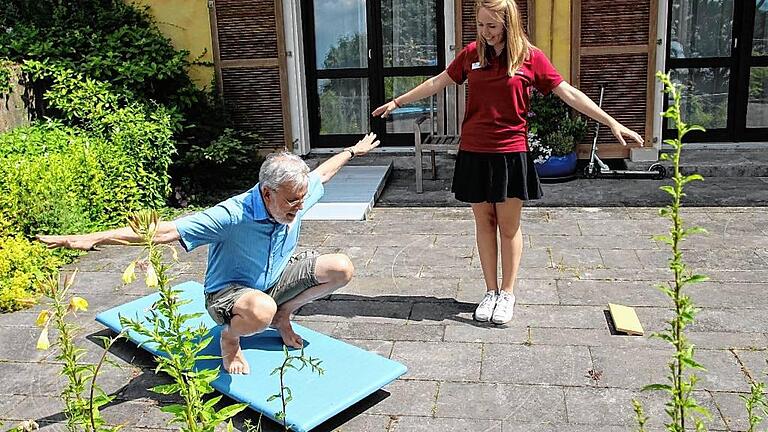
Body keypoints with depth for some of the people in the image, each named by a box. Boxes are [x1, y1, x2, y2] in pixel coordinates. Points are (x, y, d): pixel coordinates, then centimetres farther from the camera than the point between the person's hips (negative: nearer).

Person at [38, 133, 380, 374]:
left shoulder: (298, 199, -15)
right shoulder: (232, 216, -35)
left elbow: (321, 173, 9)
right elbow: (165, 231, -40)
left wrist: (353, 151, 25)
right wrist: (92, 239, -47)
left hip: (278, 277, 7)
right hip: (229, 290, -7)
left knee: (341, 269, -8)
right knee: (260, 310, -43)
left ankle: (283, 314, 14)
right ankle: (230, 338, -4)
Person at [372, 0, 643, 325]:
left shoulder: (530, 56, -5)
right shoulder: (472, 53, 3)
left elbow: (569, 94, -3)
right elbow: (438, 83, 14)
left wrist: (612, 123, -5)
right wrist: (397, 102, 19)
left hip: (511, 154, -2)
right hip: (474, 152, 3)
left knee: (509, 226, 6)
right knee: (484, 223, 10)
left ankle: (507, 294, 20)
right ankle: (491, 292, 22)